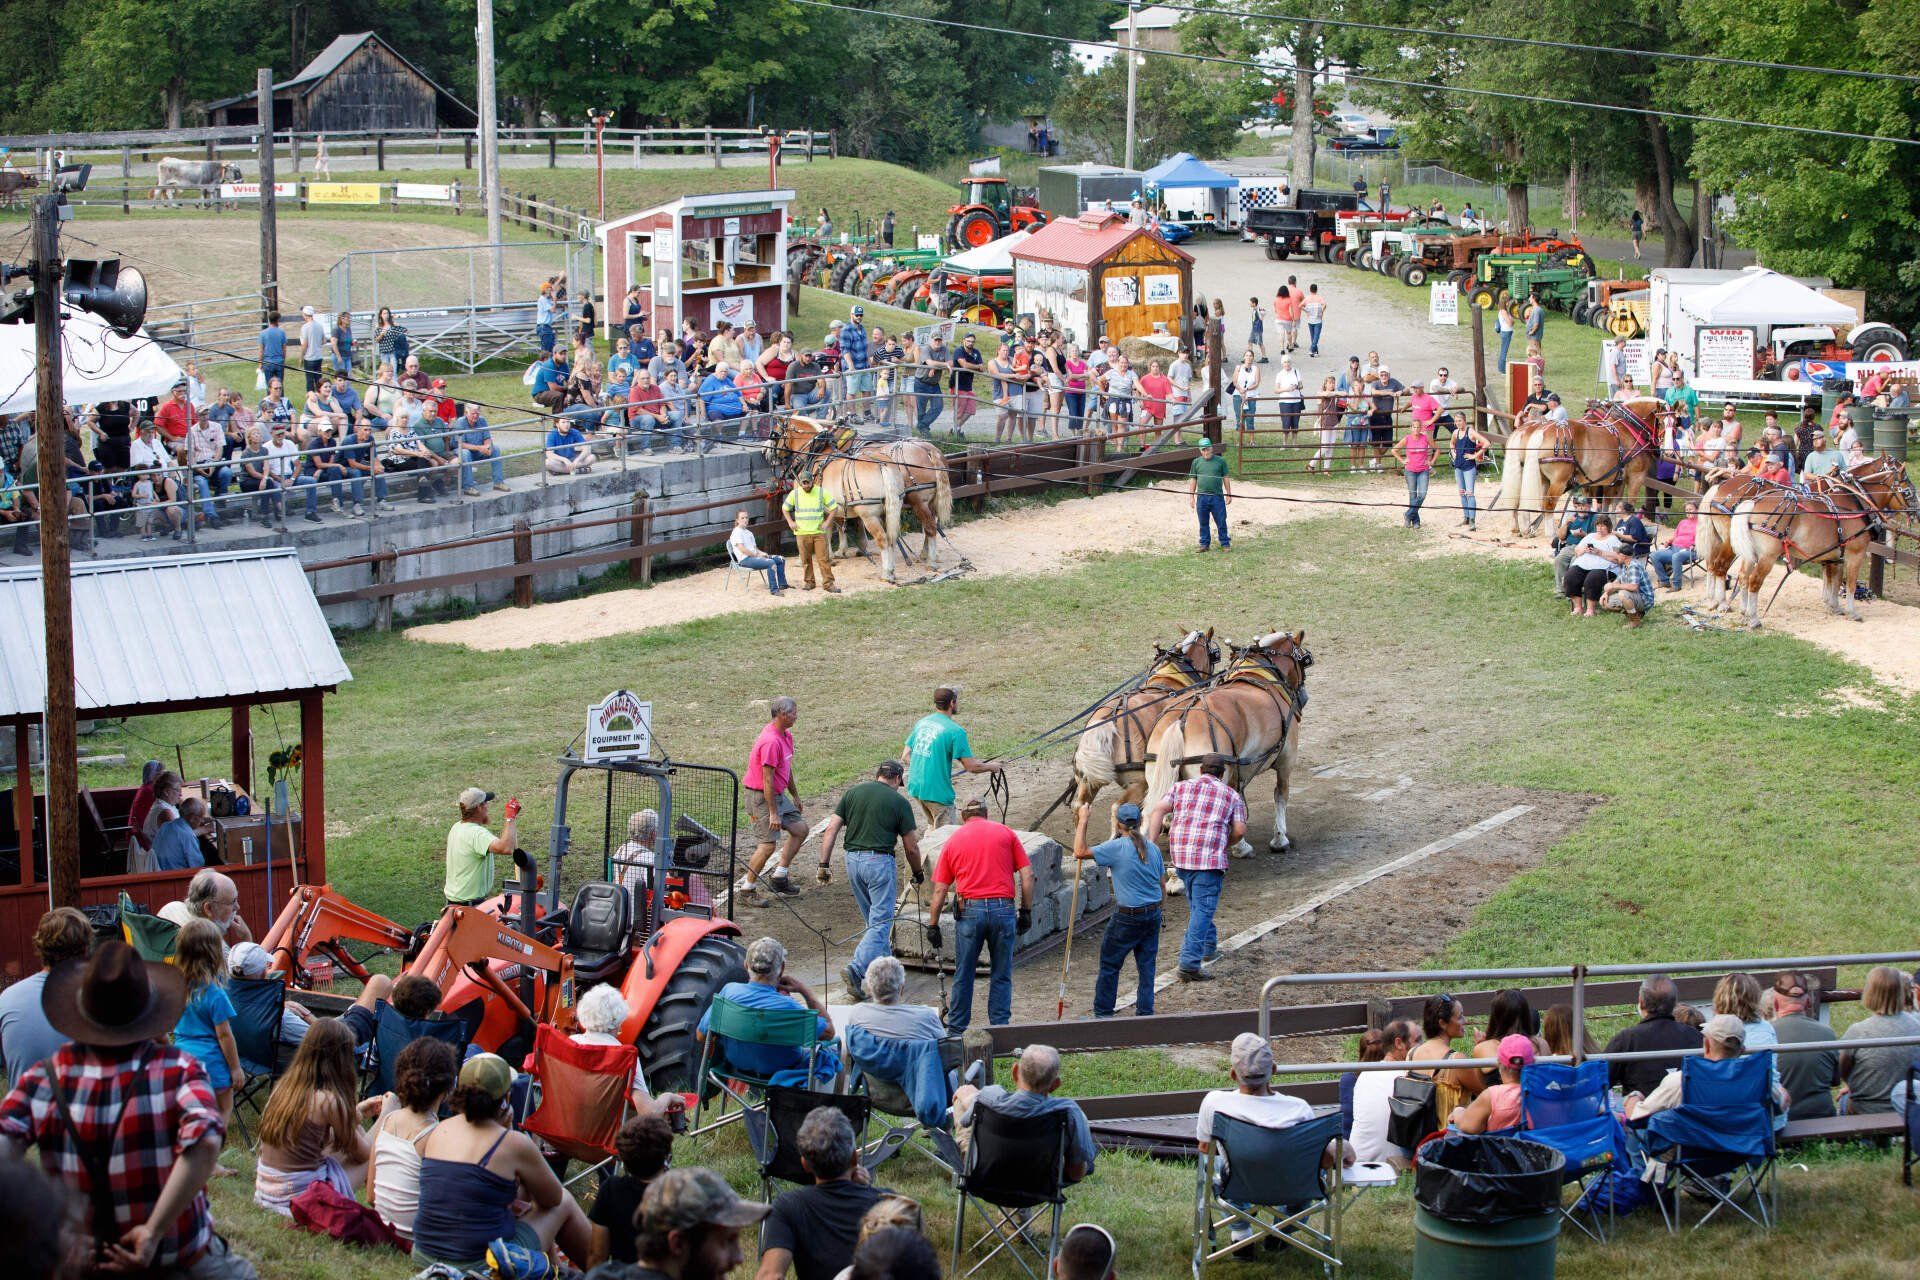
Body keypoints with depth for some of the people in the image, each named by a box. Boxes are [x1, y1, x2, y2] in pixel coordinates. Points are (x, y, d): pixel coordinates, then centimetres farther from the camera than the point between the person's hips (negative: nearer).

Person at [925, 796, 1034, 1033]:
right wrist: (1026, 911, 8)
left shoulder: (954, 840, 12)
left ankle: (956, 1030, 15)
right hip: (1003, 908, 0)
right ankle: (999, 1029, 10)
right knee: (1001, 975, 9)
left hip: (969, 910, 0)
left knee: (963, 975, 10)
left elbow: (940, 890, 9)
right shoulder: (1006, 833, 10)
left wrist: (933, 926, 15)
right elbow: (1027, 875, 2)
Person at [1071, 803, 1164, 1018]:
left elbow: (1080, 852, -13)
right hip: (1153, 915, 5)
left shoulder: (1117, 847, -14)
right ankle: (1145, 1013, 13)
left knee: (1110, 964, 8)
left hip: (1127, 917, -5)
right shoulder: (1153, 849, 5)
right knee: (1146, 964, 11)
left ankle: (1103, 1012, 13)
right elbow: (1162, 887, 10)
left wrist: (1083, 821, -6)